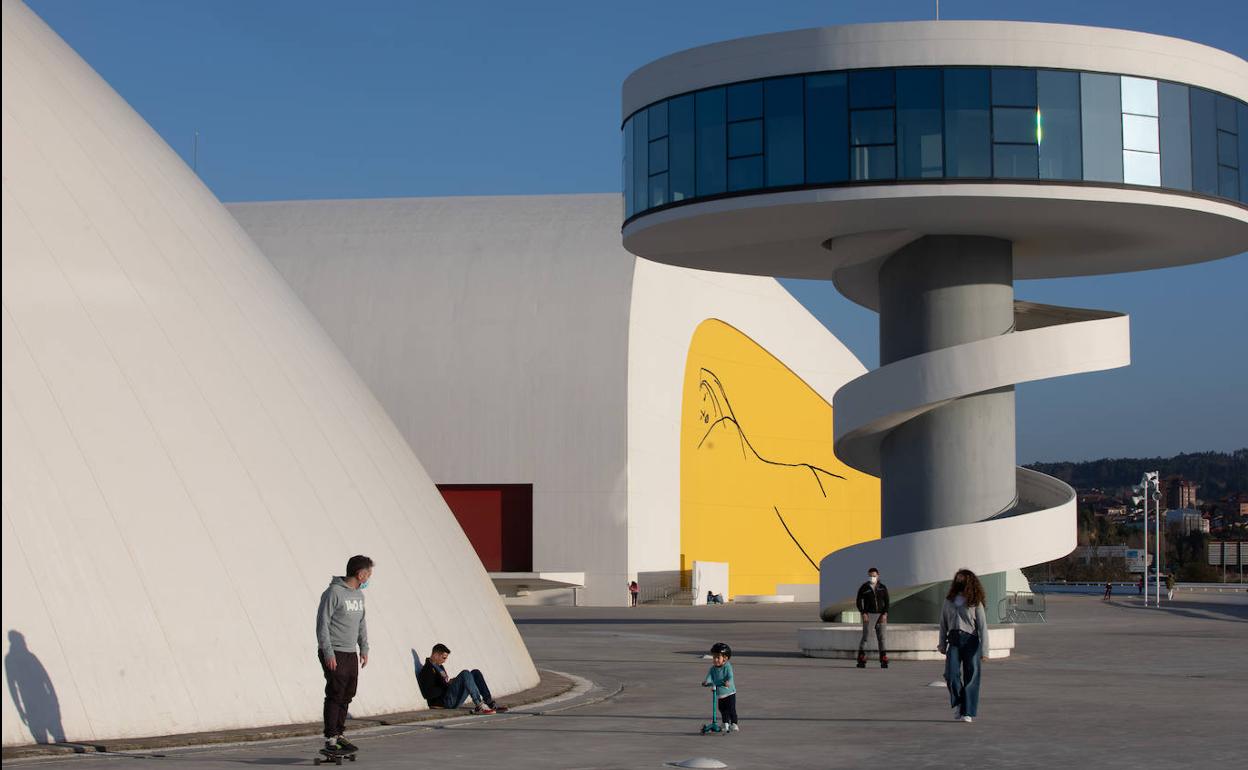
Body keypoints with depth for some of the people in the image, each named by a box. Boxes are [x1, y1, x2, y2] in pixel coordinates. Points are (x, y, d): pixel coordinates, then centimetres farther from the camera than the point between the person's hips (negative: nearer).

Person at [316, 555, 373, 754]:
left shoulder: (359, 594, 13)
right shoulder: (334, 592, -13)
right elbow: (322, 624, -15)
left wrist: (364, 648, 16)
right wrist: (328, 653, -17)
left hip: (351, 655, 8)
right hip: (334, 655, -8)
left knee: (347, 696, 8)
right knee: (335, 696, -8)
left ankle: (339, 734, 16)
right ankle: (330, 738, -5)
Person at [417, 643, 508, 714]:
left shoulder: (439, 667, 24)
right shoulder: (426, 670, -8)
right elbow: (428, 694, -17)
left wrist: (449, 683, 5)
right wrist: (447, 685, -11)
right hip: (444, 701, -10)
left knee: (476, 672, 4)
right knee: (465, 674, -25)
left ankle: (490, 702, -8)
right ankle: (478, 705, -33)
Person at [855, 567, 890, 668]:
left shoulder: (883, 588, 6)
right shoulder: (863, 588, 1)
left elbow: (887, 602, 4)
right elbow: (859, 602, 0)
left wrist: (885, 614, -9)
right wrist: (863, 614, -13)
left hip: (880, 615, 2)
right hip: (868, 615, -2)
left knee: (881, 637, -2)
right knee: (865, 636, -9)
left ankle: (884, 660, 0)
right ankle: (861, 660, -7)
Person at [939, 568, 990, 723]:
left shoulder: (975, 603, -2)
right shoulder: (949, 601, 9)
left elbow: (983, 627, -4)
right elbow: (943, 624, 17)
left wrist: (984, 650, -10)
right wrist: (942, 645, 17)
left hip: (971, 641, -3)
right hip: (954, 641, 3)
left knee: (970, 677, -3)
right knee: (951, 674, -11)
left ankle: (968, 712, 5)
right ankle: (958, 704, 13)